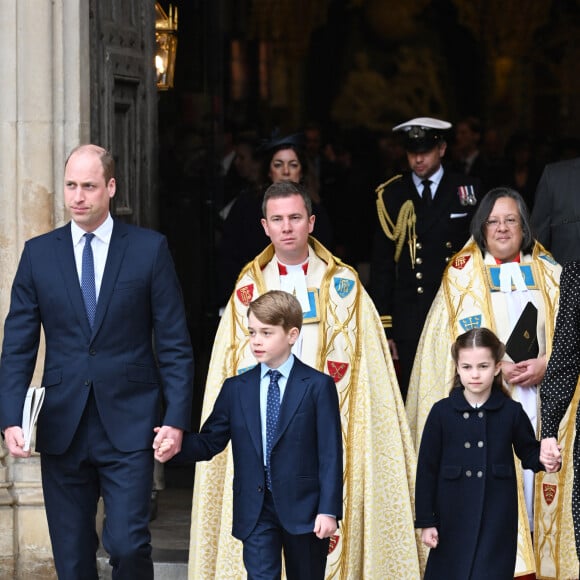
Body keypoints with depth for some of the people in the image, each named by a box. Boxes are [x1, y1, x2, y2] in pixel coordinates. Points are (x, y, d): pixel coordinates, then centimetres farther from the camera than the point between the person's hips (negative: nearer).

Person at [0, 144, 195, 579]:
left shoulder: (150, 249, 1)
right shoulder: (38, 253, 7)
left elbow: (175, 344, 1)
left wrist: (176, 418, -7)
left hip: (128, 425, -2)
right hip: (62, 427, 2)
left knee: (127, 544, -12)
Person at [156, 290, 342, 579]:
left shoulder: (318, 387, -3)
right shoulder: (236, 388, 7)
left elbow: (330, 453, -6)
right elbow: (210, 442, 6)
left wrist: (329, 510, -12)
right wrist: (178, 444, -16)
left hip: (302, 507, -2)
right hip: (256, 511, 2)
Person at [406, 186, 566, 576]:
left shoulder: (550, 275, 11)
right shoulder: (462, 277, 3)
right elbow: (444, 342, -2)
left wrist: (548, 365, -10)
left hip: (540, 400, 2)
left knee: (534, 488, 1)